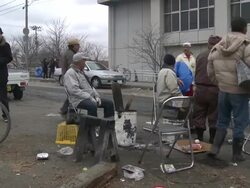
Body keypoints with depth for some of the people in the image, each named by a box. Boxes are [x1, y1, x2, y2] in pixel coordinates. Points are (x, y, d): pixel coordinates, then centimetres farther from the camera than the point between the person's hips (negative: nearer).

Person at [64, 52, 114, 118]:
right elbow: (74, 90, -21)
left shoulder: (81, 72, 24)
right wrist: (90, 98, -22)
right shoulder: (70, 73, -8)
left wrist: (96, 96, 6)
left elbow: (90, 86, 25)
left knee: (109, 103, -1)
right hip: (79, 100, -9)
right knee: (93, 106, -38)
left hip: (90, 97, 9)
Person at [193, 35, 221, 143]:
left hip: (200, 89, 3)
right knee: (214, 117, 7)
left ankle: (199, 138, 17)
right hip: (215, 90, -3)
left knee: (199, 115, 12)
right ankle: (212, 140, 14)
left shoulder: (200, 56, 4)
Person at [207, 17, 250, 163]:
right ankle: (237, 155, 15)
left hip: (223, 90, 5)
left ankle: (215, 149, 11)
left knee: (222, 121, 17)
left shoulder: (219, 46, 7)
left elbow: (210, 70, 11)